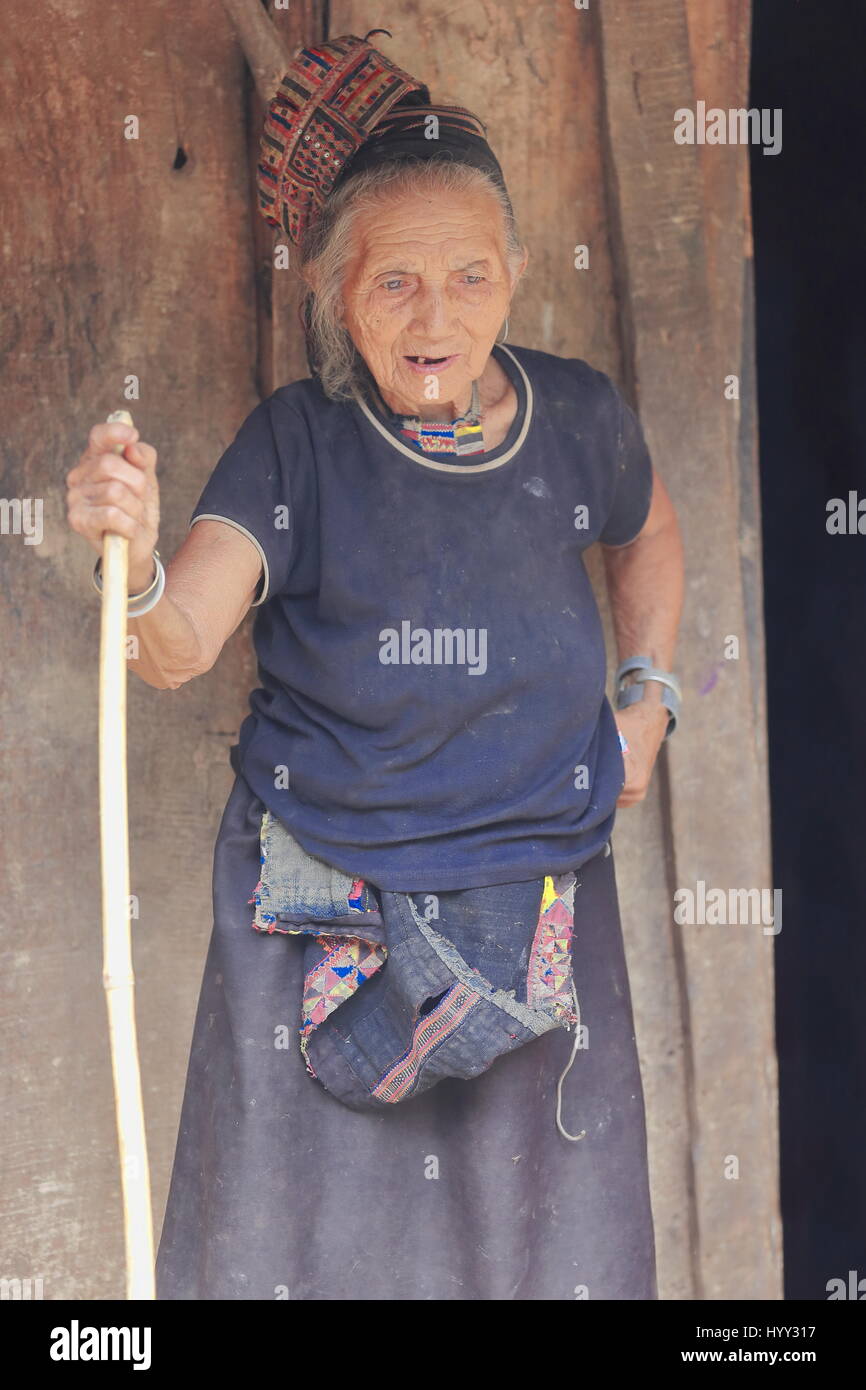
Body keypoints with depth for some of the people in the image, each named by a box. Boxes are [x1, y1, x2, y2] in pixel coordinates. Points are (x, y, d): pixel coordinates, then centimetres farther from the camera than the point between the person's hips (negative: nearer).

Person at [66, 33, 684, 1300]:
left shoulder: (577, 418, -5)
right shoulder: (299, 444, -14)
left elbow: (648, 533, 19)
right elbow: (178, 648, -28)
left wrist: (647, 694, 10)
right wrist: (135, 560, -49)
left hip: (536, 886, 3)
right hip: (321, 892, -2)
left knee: (547, 1216, 16)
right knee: (302, 1214, 9)